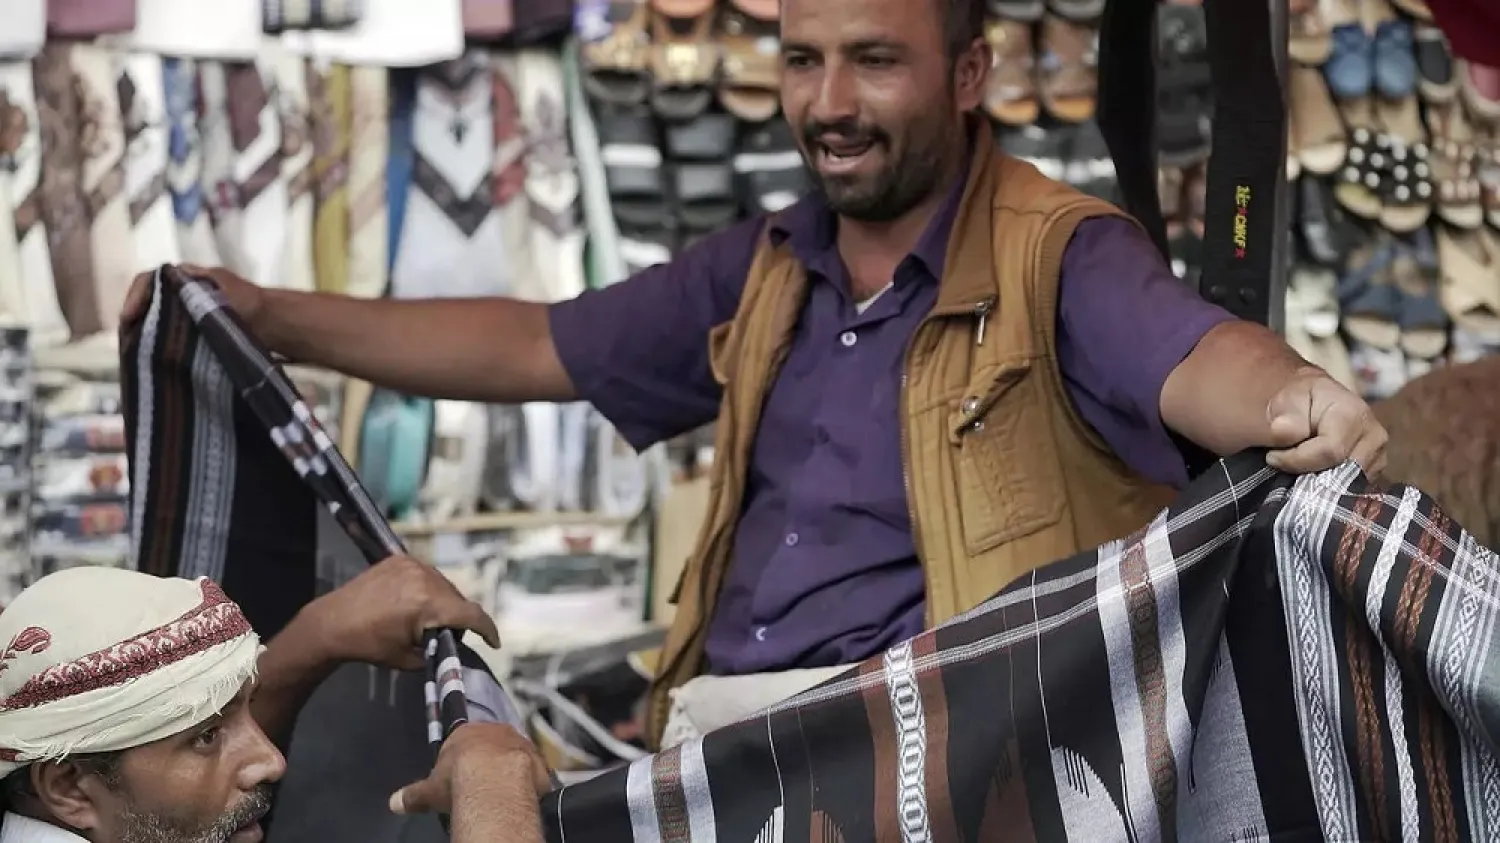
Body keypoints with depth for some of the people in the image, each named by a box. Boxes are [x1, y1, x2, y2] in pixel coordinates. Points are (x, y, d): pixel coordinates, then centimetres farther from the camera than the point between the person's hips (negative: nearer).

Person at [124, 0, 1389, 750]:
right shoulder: (764, 273, 18)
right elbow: (534, 349, 27)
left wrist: (1292, 402, -47)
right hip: (710, 726, 7)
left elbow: (1190, 357, -23)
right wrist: (274, 319, 25)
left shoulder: (1061, 255, -3)